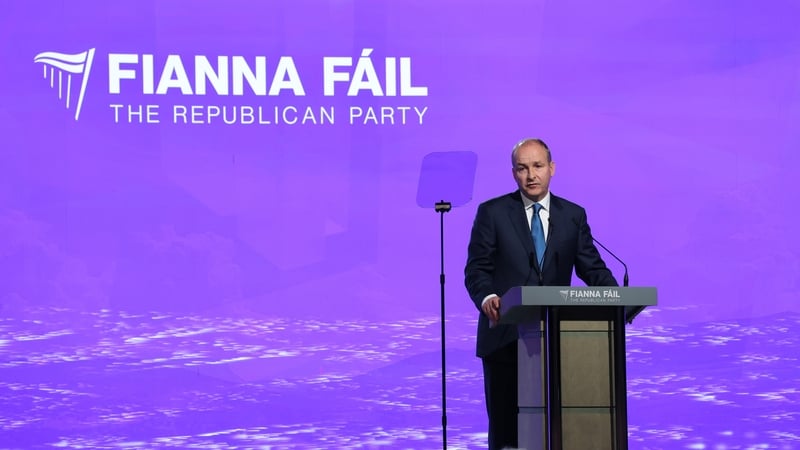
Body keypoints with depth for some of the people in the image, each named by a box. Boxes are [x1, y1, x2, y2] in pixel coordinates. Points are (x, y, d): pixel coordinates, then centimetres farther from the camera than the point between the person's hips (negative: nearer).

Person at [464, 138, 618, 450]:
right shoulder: (492, 212, 3)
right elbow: (477, 268, -1)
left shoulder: (573, 215, 10)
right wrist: (486, 298, -22)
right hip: (505, 338, -2)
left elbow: (592, 268, 8)